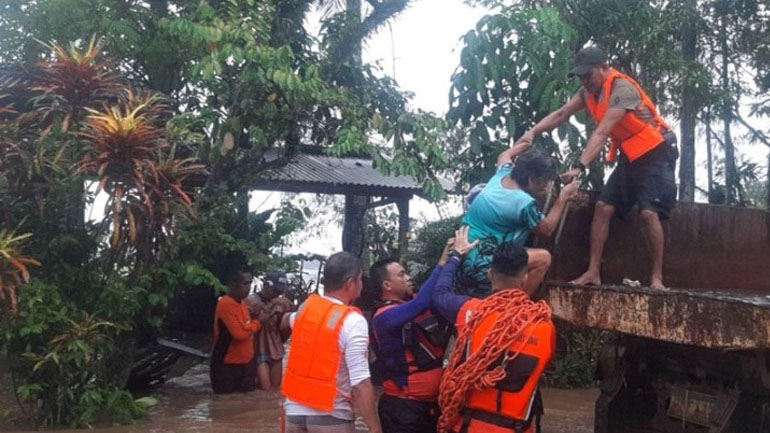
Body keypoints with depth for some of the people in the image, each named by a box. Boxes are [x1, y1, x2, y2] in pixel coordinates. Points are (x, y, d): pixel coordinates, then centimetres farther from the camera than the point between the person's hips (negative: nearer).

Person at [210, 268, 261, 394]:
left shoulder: (241, 302, 9)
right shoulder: (226, 304, -21)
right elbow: (240, 333, -26)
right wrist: (257, 323, -11)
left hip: (245, 362, 8)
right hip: (227, 365, -8)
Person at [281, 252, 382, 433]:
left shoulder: (306, 306, 3)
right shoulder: (353, 321, -17)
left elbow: (286, 321, 30)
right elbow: (360, 383, -22)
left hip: (294, 410, 6)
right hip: (330, 417, -6)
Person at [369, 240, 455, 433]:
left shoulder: (414, 302, 9)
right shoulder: (385, 316, -17)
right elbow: (423, 301, -29)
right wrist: (444, 261, -26)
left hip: (432, 404, 8)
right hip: (403, 407, -8)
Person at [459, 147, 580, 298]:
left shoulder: (502, 174, 2)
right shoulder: (524, 202, -19)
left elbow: (504, 156, 28)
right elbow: (546, 230, -1)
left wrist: (528, 143, 37)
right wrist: (563, 198, 5)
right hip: (479, 267, -9)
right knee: (543, 258, -11)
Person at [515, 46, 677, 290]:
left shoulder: (622, 89, -26)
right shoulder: (589, 91, 0)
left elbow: (602, 133, -35)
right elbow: (561, 115, -3)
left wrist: (580, 167, -43)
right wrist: (533, 133, -19)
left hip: (655, 154, -8)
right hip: (629, 156, 8)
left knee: (649, 213, -19)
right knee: (603, 208, -3)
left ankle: (657, 278, -10)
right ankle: (593, 272, -2)